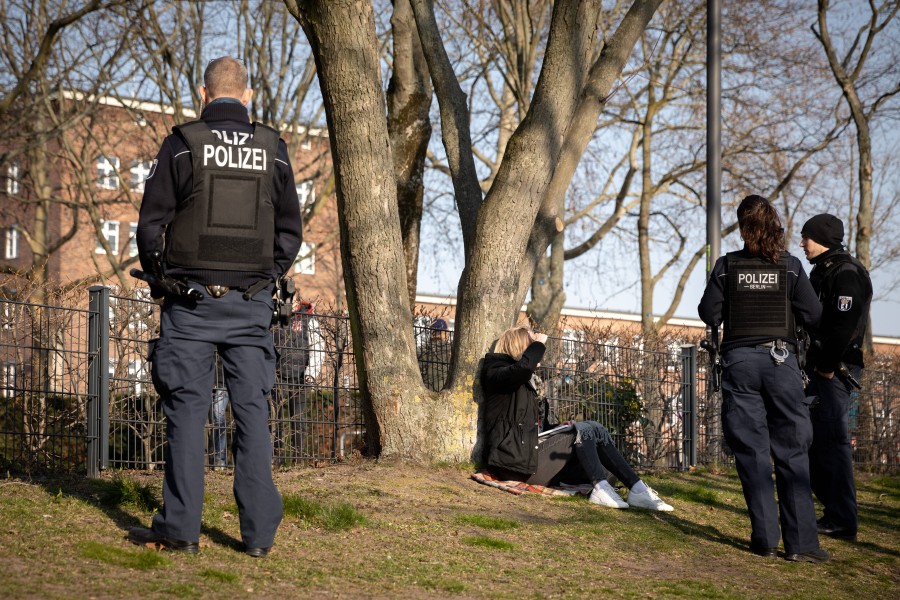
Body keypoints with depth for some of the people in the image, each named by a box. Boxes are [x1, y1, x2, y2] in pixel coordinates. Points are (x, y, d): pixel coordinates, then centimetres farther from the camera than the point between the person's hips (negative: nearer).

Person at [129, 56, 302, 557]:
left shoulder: (182, 144, -3)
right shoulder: (273, 149, 5)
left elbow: (151, 223, -2)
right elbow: (291, 230, 9)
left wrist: (159, 282, 12)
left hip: (191, 300, -2)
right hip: (252, 302, 2)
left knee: (187, 408, 1)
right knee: (253, 410, 4)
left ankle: (180, 527, 1)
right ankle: (260, 530, 4)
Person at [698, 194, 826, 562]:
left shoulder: (727, 266, -1)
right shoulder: (790, 266, -1)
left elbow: (709, 314, 1)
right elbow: (813, 315, -3)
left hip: (739, 362, 0)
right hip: (781, 361, 0)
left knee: (751, 452, 5)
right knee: (791, 452, 2)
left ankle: (765, 539, 2)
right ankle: (801, 542, -3)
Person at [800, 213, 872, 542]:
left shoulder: (846, 274, -12)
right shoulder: (822, 272, 19)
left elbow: (844, 326, -21)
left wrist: (827, 367, -19)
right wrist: (813, 365, 12)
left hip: (835, 371, -10)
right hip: (817, 368, 10)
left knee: (832, 441, -9)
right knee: (810, 438, 12)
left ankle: (841, 521, -6)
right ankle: (834, 511, 20)